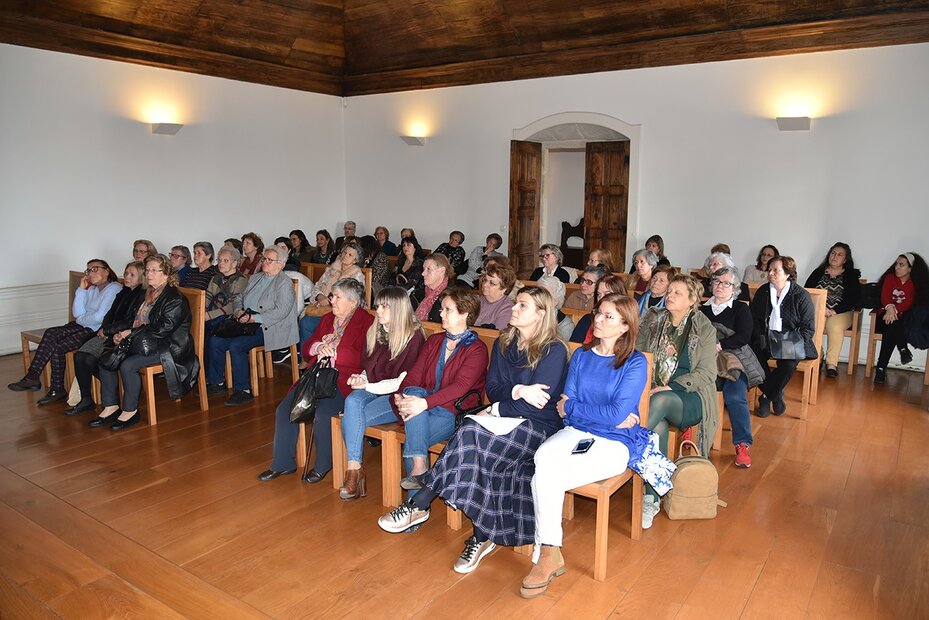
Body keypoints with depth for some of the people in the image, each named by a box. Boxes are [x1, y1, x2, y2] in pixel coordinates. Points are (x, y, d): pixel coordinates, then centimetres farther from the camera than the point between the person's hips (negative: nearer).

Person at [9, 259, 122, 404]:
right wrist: (81, 289, 2)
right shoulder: (92, 289, 18)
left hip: (98, 331, -8)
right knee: (51, 333, -12)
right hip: (84, 326, 8)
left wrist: (81, 320, -1)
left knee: (57, 347, -16)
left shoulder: (114, 289, -11)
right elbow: (77, 313, 7)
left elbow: (99, 317, -19)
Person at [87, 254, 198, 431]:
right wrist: (121, 334, 0)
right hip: (144, 343, 9)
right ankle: (111, 407, 4)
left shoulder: (175, 299, -13)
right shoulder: (148, 294, 17)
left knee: (127, 365, -27)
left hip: (168, 348, -9)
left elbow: (163, 328, -21)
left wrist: (132, 332, -17)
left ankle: (130, 411, -11)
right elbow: (137, 322, 20)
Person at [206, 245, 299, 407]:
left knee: (236, 345, -27)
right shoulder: (255, 278, 20)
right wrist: (238, 311, -1)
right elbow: (239, 298, 23)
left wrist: (253, 318, -20)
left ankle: (243, 391, -15)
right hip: (245, 324, 8)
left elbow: (281, 311, -18)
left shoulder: (285, 283, -6)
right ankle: (216, 383, 7)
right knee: (215, 340, -7)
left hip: (267, 328, -8)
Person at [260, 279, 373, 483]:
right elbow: (306, 349, 18)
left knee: (321, 412, -29)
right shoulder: (327, 319, 20)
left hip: (343, 381, -7)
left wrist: (332, 352, -16)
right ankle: (283, 463, 7)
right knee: (284, 409, -10)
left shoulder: (366, 322, -4)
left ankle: (323, 465, -4)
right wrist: (318, 346, -4)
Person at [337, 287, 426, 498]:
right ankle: (354, 469, -27)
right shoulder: (374, 332, 11)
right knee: (352, 401, -28)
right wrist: (361, 379, -3)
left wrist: (368, 386, -15)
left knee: (351, 419, -27)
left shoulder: (414, 337, -10)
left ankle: (354, 468, -13)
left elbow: (404, 382, -14)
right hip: (372, 390, 6)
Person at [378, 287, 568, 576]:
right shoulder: (504, 343, 11)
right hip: (503, 419, 6)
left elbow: (539, 402, -16)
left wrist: (501, 405, -8)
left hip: (538, 427, -5)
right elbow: (492, 389, 4)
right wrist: (517, 392, -15)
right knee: (477, 451, -29)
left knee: (473, 437, -29)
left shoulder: (554, 351, -9)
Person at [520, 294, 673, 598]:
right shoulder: (581, 355, 10)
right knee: (543, 457, -29)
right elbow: (564, 406, 4)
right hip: (576, 432, 5)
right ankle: (549, 551, -21)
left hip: (615, 443, -4)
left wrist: (571, 406, -6)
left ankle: (547, 554, -6)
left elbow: (618, 414, -15)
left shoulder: (635, 363, -5)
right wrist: (609, 416, -9)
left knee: (545, 478, -25)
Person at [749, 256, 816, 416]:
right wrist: (761, 338, -7)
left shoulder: (801, 296, -4)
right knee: (754, 355, -29)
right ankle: (776, 395, -9)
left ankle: (766, 397, -11)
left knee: (788, 363, -34)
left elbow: (809, 328, -4)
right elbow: (754, 320, 11)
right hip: (766, 339, 3)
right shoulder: (762, 292, 7)